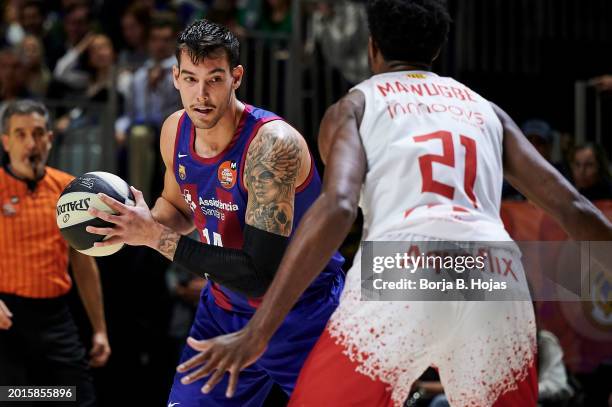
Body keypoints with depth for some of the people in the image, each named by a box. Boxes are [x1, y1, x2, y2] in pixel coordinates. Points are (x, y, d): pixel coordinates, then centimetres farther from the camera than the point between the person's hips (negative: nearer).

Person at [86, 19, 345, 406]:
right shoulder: (175, 131, -6)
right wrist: (136, 223, -7)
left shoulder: (272, 144, -28)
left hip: (302, 318, -6)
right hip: (224, 312, 6)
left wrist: (157, 237, -30)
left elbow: (260, 275, -32)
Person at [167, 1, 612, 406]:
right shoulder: (486, 110, 29)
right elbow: (573, 208, 20)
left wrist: (258, 332, -6)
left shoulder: (355, 105, 18)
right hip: (495, 276, 4)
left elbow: (337, 208, -2)